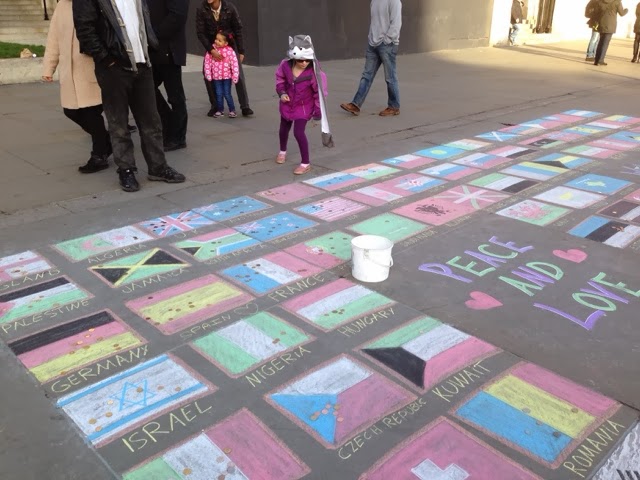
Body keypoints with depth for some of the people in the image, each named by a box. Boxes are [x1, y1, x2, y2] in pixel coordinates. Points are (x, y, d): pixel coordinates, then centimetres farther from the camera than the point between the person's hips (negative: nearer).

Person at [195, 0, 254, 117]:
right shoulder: (201, 10, -14)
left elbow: (238, 30, -8)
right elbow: (200, 33, -12)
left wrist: (241, 51, -8)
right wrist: (211, 50, -22)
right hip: (212, 46, 1)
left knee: (239, 75, -10)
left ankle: (245, 107, -7)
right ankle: (215, 106, 6)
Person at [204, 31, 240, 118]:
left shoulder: (229, 51, -11)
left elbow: (234, 63, -10)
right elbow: (207, 62, 0)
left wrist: (235, 76, -11)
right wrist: (208, 74, -3)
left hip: (227, 76, -2)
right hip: (216, 77, 3)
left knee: (227, 94, 0)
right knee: (219, 94, 9)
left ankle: (232, 110, 12)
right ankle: (220, 110, 22)